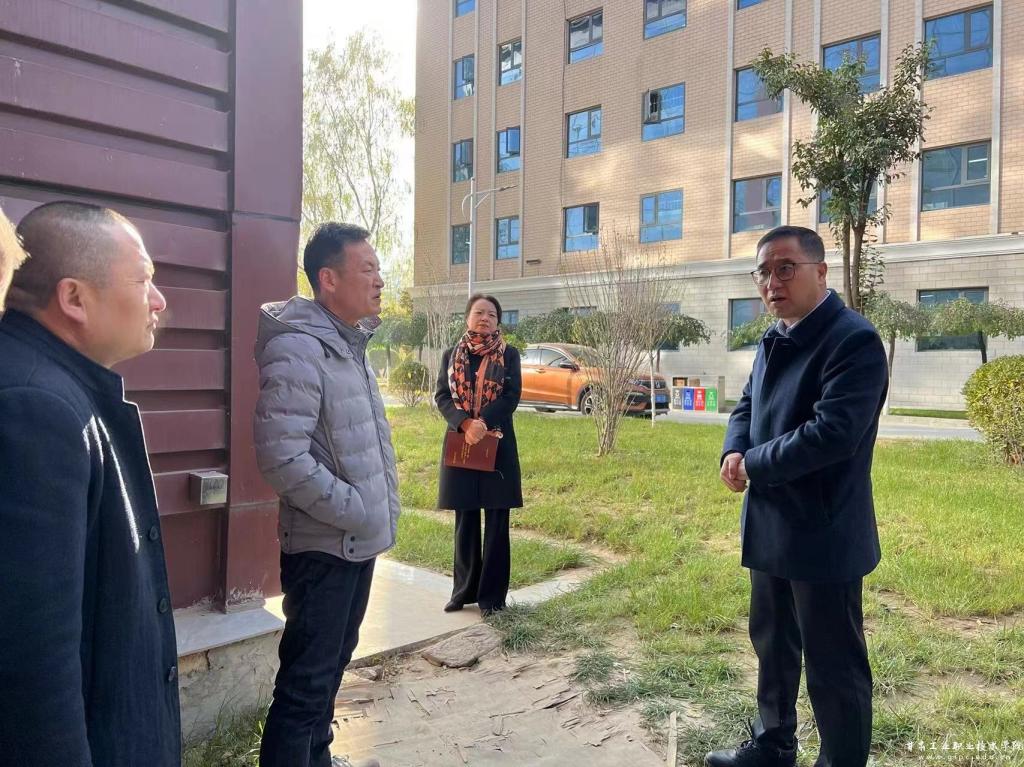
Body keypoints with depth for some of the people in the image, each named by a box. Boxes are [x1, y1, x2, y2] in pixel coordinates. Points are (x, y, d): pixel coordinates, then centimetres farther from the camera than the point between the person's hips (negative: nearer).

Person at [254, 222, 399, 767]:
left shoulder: (350, 344, 10)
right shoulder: (297, 349, -20)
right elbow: (282, 458, -26)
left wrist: (377, 513, 10)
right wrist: (358, 513, -19)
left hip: (359, 541, 9)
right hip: (324, 546, -9)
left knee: (333, 664, 22)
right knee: (306, 681, 2)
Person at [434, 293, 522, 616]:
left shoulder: (508, 354, 2)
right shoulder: (451, 355, 8)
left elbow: (511, 396, -8)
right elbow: (441, 395, 0)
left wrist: (482, 423, -22)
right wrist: (465, 424, -18)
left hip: (497, 445, -2)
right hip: (460, 444, 2)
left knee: (496, 522, 3)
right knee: (465, 522, 10)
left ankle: (492, 594, 13)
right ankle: (464, 589, 22)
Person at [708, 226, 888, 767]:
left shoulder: (855, 340, -18)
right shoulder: (774, 340, 10)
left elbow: (832, 433, -28)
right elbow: (746, 406, 17)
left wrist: (752, 465, -17)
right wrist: (734, 452, -5)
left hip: (822, 535, -9)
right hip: (771, 528, 9)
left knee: (833, 665, 7)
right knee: (771, 644, 24)